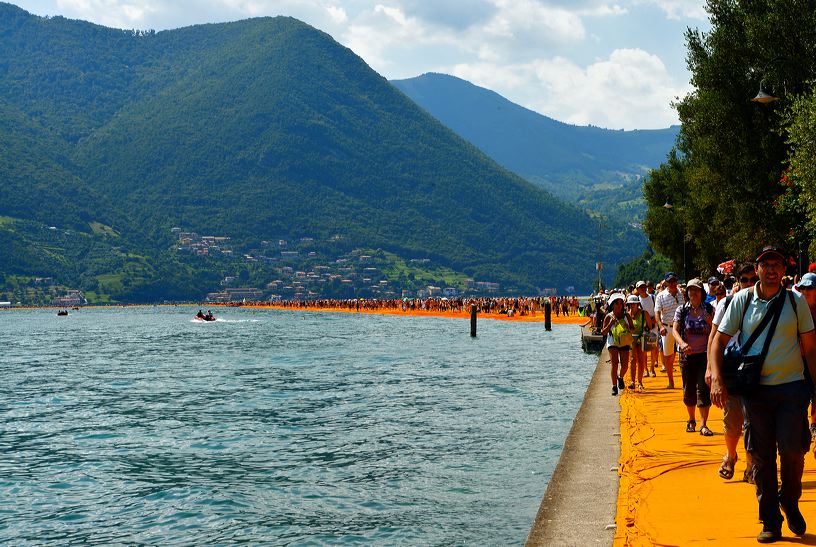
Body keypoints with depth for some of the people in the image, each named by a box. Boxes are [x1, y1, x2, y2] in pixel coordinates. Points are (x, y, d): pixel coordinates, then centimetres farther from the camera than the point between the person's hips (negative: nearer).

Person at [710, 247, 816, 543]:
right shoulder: (742, 300, 3)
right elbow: (720, 340, 3)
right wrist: (717, 378, -10)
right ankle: (770, 521, 15)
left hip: (792, 386, 0)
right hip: (755, 388, 1)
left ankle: (790, 502, 23)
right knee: (761, 455, 5)